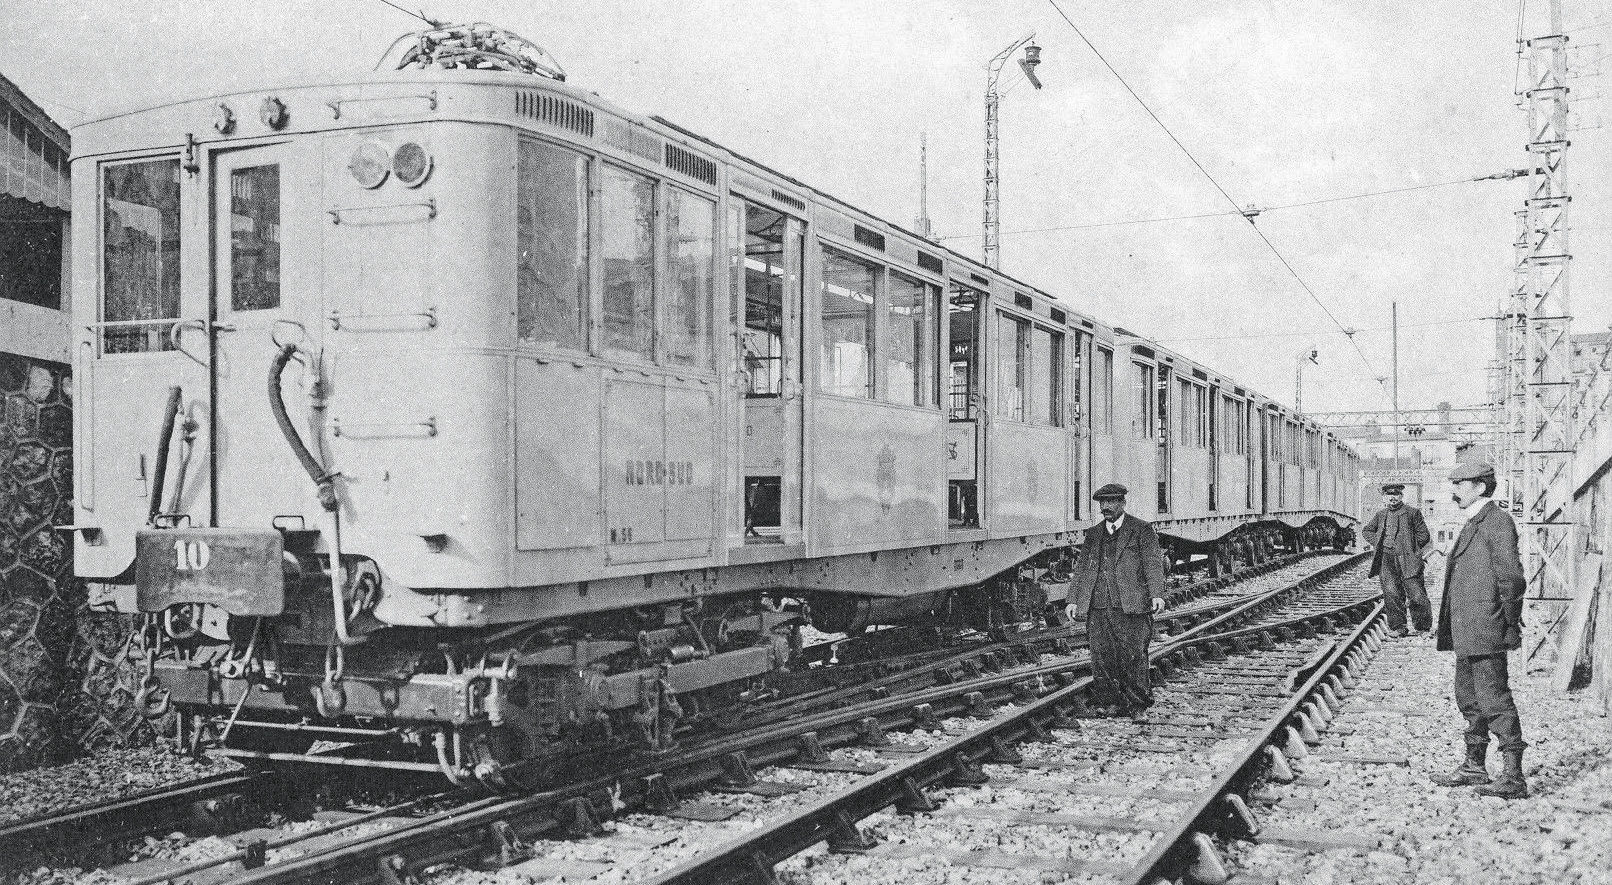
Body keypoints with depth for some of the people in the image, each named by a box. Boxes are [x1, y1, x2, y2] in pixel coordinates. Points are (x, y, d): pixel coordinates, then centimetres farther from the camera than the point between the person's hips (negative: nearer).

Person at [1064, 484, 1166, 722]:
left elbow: (1153, 563, -4)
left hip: (1131, 605, -4)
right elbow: (1082, 569, 18)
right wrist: (1073, 600, 9)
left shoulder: (1142, 529, 5)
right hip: (1099, 607, 4)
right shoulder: (1093, 534, 18)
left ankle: (1138, 707, 4)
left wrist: (1157, 594, -17)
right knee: (1102, 658, 1)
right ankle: (1110, 703, 11)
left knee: (1134, 657, -4)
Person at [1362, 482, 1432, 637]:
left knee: (1416, 594, -5)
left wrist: (1409, 548, -1)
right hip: (1386, 559, 3)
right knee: (1391, 594, -2)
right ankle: (1397, 627, 8)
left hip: (1407, 559, -3)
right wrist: (1376, 543, 12)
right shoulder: (1380, 515, 17)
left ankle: (1423, 628, 9)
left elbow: (1424, 535, 4)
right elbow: (1367, 530, 28)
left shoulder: (1412, 513, 6)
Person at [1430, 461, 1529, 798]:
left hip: (1486, 631, -10)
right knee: (1469, 698, 16)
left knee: (1494, 700, -8)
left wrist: (1511, 625, -15)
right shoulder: (1473, 524, 19)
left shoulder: (1498, 521, -12)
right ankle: (1474, 767, 27)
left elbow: (1510, 576, -16)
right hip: (1466, 633, 10)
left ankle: (1513, 777, -5)